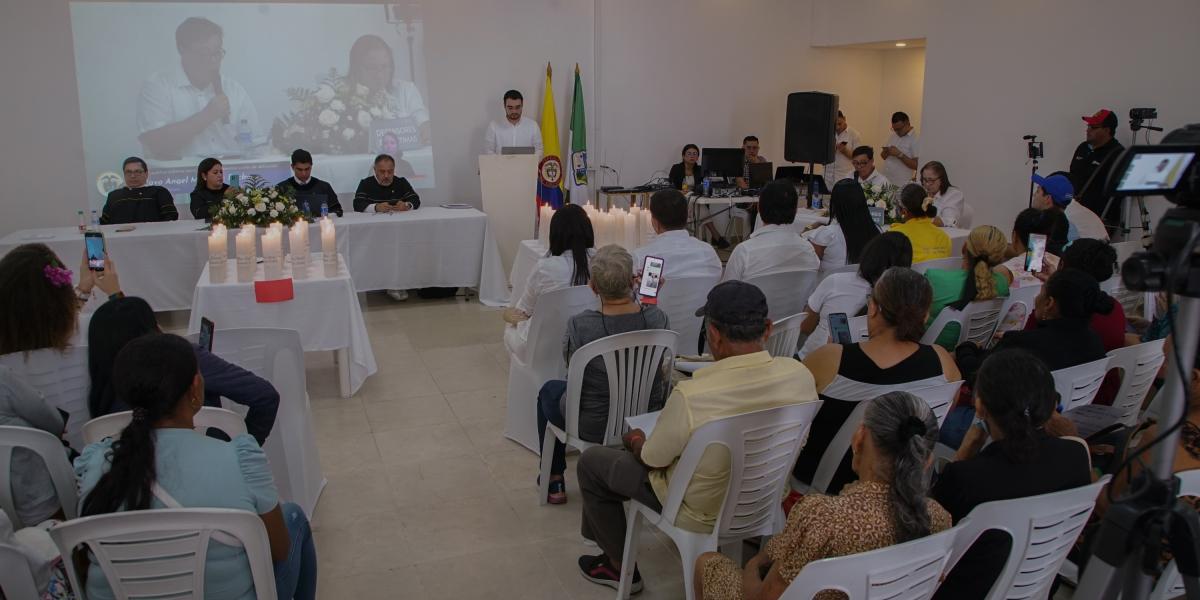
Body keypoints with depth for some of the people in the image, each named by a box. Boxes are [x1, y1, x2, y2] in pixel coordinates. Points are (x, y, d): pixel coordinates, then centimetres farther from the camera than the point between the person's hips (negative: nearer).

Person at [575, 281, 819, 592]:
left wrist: (635, 441, 8)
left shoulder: (690, 396, -36)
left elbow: (652, 459, -16)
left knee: (591, 461, 14)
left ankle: (620, 566, 28)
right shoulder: (801, 376, -21)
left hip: (703, 514, -5)